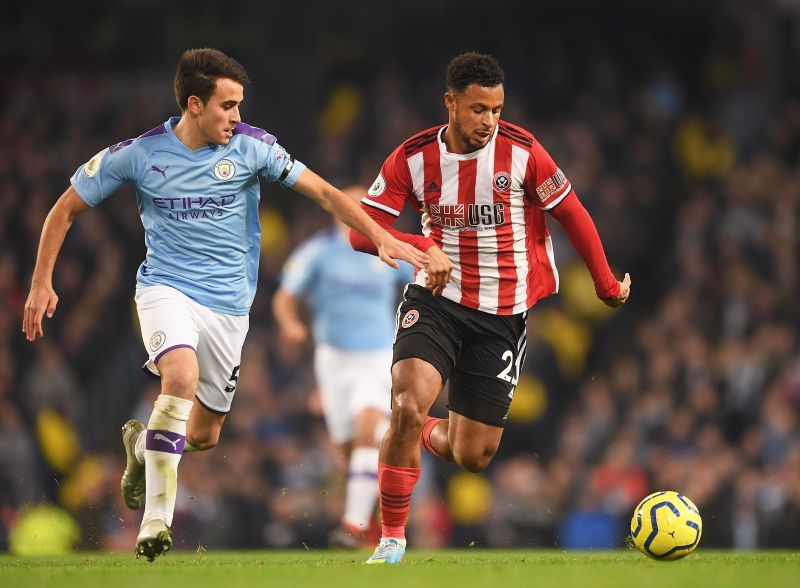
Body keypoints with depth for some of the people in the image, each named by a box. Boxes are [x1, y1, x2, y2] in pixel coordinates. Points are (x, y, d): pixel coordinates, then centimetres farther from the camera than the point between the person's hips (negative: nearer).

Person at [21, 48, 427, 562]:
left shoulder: (251, 147, -5)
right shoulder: (139, 154, -8)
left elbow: (323, 192, 0)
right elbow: (66, 210, 3)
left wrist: (381, 238, -9)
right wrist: (42, 284, -2)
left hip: (228, 303, 3)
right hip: (167, 289, -3)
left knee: (204, 436, 8)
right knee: (183, 375, -33)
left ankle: (142, 444, 45)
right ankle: (157, 515, -30)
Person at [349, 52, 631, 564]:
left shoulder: (522, 152, -10)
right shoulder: (413, 158, -8)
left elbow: (573, 215, 2)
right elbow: (362, 231, -10)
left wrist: (607, 285, 10)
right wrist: (423, 247, -27)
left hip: (503, 314, 1)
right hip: (438, 300, 0)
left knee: (473, 457, 1)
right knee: (408, 403, -26)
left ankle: (430, 436, 41)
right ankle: (392, 538, -10)